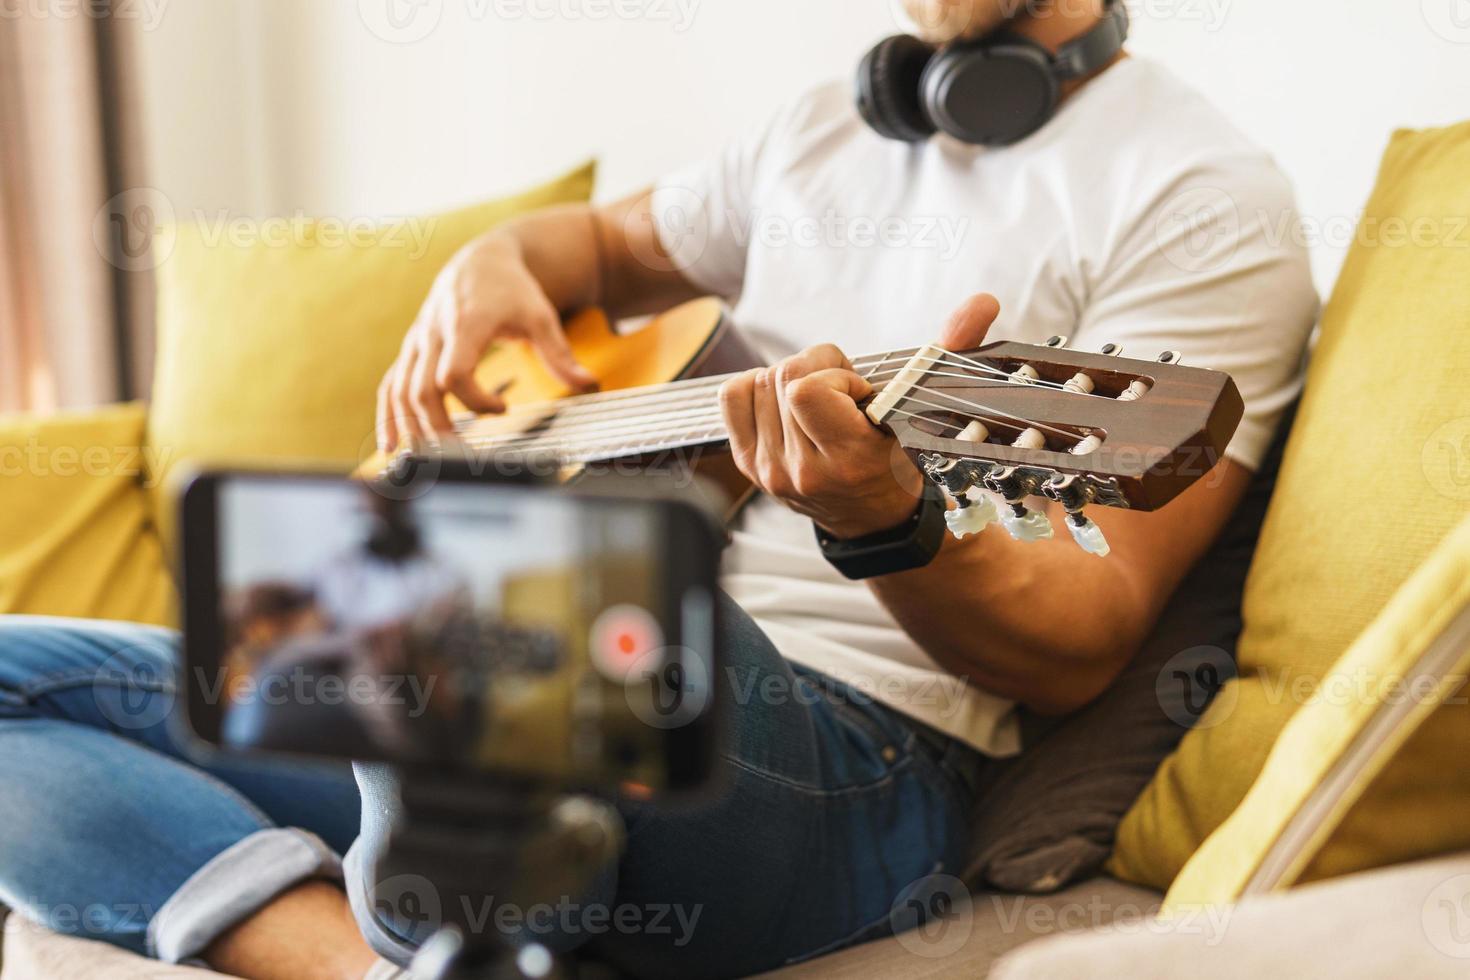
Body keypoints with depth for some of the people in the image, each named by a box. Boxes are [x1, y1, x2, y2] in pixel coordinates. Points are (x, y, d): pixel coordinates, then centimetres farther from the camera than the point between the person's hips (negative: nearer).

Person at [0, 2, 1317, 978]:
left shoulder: (1198, 197, -4)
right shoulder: (826, 129, 17)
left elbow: (1083, 651, -12)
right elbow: (607, 241, 33)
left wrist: (883, 520, -33)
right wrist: (491, 267, 9)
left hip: (849, 764, -7)